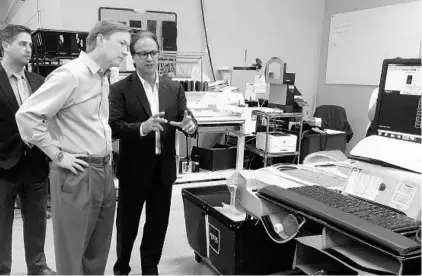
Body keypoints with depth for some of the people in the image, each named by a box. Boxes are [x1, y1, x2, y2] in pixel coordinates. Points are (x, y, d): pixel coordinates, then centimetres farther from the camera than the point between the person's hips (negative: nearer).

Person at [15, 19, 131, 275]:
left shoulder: (104, 78, 12)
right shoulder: (70, 74, -15)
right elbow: (26, 115, -19)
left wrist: (106, 152, 13)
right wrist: (58, 155, -15)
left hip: (104, 172, 8)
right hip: (77, 175, -8)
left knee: (98, 253, 18)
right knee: (72, 255, 6)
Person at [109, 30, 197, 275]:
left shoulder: (175, 88, 5)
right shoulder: (120, 89, -7)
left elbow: (188, 120, 0)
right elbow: (114, 127, -16)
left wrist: (190, 125, -24)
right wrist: (142, 127, -33)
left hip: (164, 168, 3)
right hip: (134, 169, -3)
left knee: (158, 223, 16)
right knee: (127, 223, 13)